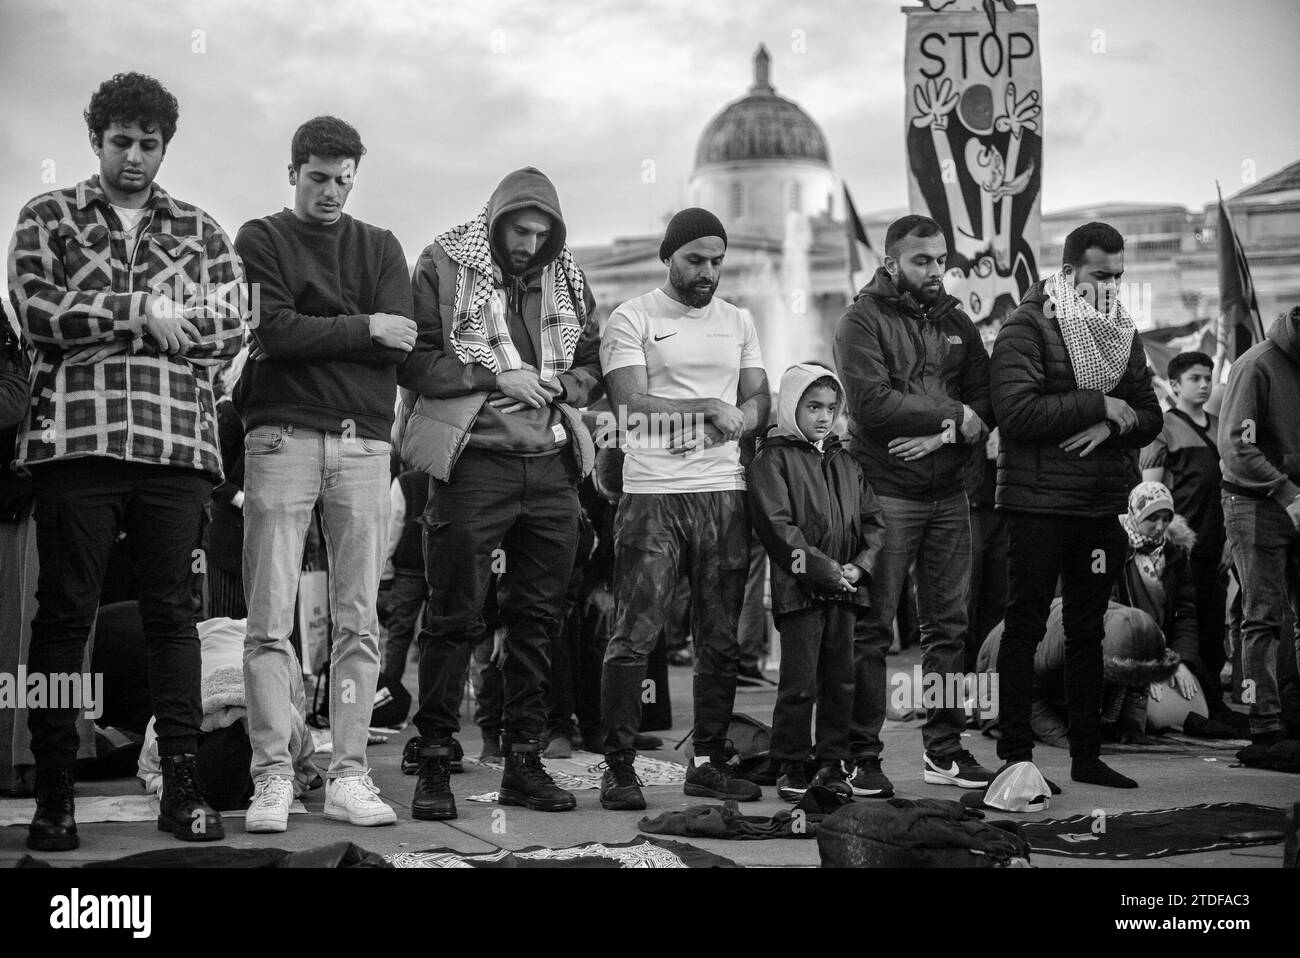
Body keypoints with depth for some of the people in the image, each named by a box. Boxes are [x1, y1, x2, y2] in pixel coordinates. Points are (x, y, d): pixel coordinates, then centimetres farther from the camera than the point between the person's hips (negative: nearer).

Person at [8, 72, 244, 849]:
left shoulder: (201, 231, 16)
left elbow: (231, 331, 3)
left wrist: (95, 323, -6)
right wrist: (140, 313, -10)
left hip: (179, 441, 2)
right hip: (76, 436, -1)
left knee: (174, 613, 2)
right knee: (64, 614, 0)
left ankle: (183, 784, 4)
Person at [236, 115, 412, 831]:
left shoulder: (381, 248, 17)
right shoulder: (260, 240, 9)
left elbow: (399, 345, 1)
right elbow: (272, 331, -8)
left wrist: (311, 335, -4)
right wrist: (361, 329, -3)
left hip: (363, 442, 3)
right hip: (282, 437, -3)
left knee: (358, 622, 1)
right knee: (270, 622, -5)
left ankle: (348, 778, 4)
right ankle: (272, 779, -2)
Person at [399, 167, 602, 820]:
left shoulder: (568, 281, 13)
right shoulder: (444, 266, -2)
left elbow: (591, 366, 18)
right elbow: (416, 361, -9)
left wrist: (558, 385, -3)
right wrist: (498, 378, -14)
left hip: (551, 466, 5)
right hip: (473, 462, -5)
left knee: (538, 619, 8)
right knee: (454, 618, -3)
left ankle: (524, 761, 17)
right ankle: (435, 762, 5)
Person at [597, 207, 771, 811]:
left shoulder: (738, 323, 18)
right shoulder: (631, 319, 1)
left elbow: (760, 401, 13)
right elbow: (631, 402, -9)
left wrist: (738, 419, -9)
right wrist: (710, 409, -12)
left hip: (724, 493, 5)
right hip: (652, 495, -5)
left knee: (721, 638, 7)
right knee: (635, 635, -7)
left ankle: (709, 762, 17)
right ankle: (619, 767, 0)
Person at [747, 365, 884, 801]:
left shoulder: (846, 463, 16)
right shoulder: (773, 460, -4)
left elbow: (873, 520, 14)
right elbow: (778, 527, -13)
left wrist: (859, 565, -3)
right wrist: (825, 569, -16)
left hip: (845, 589, 6)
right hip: (800, 589, -6)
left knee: (841, 681, 9)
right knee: (799, 683, -3)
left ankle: (832, 762, 19)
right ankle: (791, 765, 7)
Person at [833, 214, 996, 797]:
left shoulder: (955, 323, 16)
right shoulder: (863, 321, -3)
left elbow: (986, 401, 7)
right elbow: (872, 403, -17)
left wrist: (943, 436, -12)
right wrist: (954, 415, -9)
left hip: (948, 495, 6)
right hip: (886, 493, -6)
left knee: (948, 626, 8)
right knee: (871, 630, -3)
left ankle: (944, 750, 16)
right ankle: (862, 757, 2)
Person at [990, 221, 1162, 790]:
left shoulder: (1123, 334, 13)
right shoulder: (1026, 328, -7)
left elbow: (1150, 418, 10)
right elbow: (1017, 411, -19)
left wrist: (1112, 425, -12)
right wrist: (1100, 405, -15)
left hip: (1102, 507, 6)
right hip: (1038, 503, -6)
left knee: (1087, 632, 11)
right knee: (1025, 628, -1)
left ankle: (1087, 755, 18)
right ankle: (1015, 755, 4)